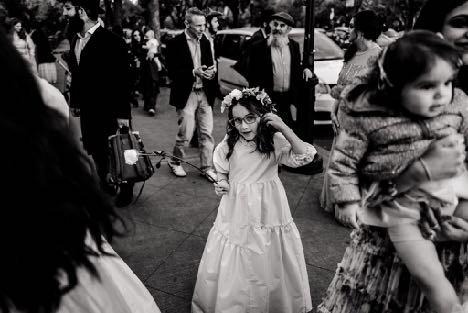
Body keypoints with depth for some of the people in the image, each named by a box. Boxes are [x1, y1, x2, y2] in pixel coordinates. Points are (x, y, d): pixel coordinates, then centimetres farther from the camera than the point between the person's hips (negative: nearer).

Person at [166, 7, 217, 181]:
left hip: (205, 94, 5)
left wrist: (211, 71, -8)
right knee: (185, 134, 1)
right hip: (187, 95, -5)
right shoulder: (175, 43, -7)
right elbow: (172, 72, -11)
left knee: (207, 133, 5)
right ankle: (175, 162, 25)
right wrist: (194, 72, -22)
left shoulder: (205, 42, 11)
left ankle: (207, 168, 15)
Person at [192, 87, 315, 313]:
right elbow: (222, 172, 11)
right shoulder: (229, 144, -4)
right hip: (237, 209, 2)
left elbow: (305, 156, -21)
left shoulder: (275, 141, -11)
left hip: (268, 209, -1)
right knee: (232, 267, 12)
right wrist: (221, 184, -10)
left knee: (268, 265, 14)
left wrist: (284, 129, -28)